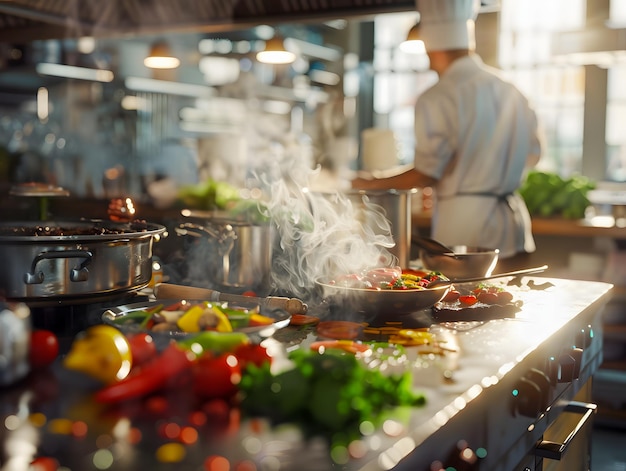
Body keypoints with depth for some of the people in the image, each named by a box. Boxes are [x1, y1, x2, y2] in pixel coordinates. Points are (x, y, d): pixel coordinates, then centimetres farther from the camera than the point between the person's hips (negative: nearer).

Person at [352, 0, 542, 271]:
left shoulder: (436, 99, -12)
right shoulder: (511, 91, 8)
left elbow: (426, 174, -13)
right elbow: (532, 154, 16)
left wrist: (373, 184, 0)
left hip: (462, 224, -6)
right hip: (512, 222, 6)